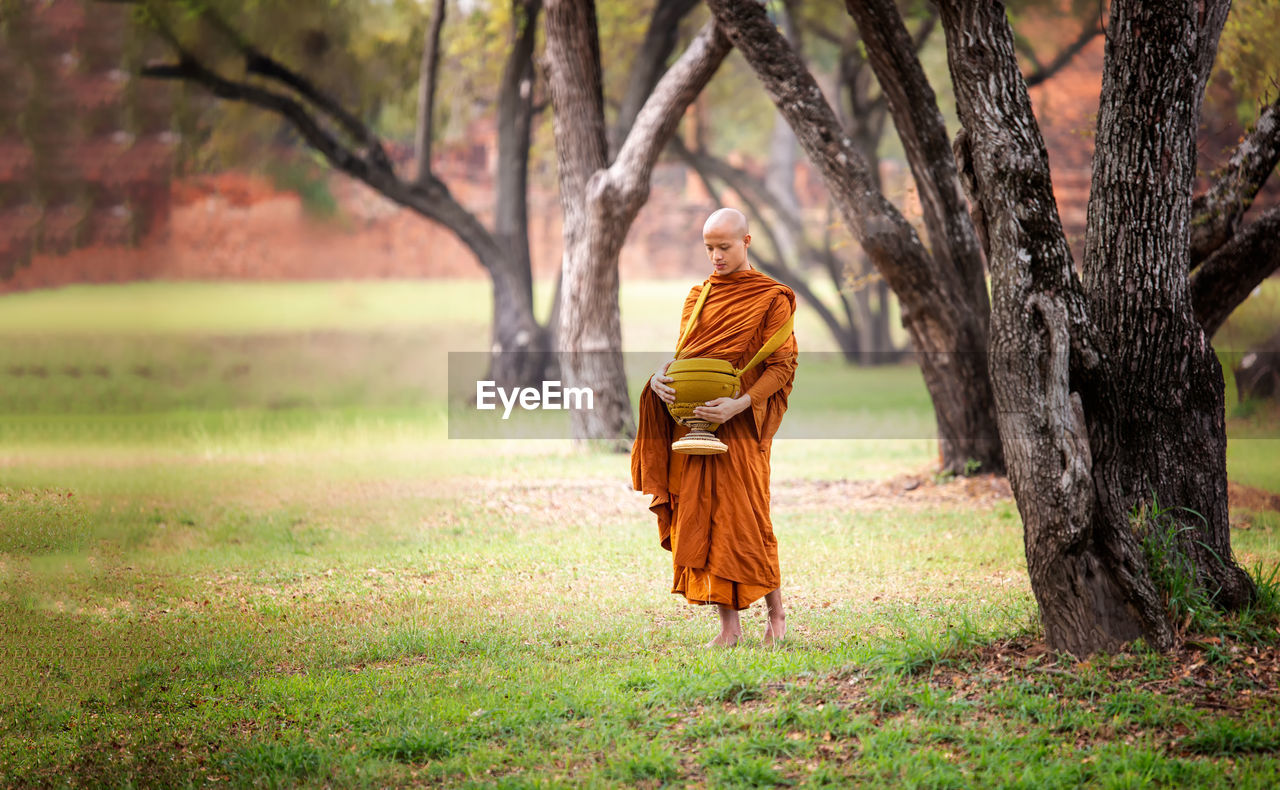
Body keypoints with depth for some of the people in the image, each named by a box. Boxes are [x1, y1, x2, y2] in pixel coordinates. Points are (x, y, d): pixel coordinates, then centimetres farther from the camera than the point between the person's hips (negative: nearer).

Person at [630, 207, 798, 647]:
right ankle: (729, 625, 6)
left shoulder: (771, 298, -2)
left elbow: (782, 366, -7)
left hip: (741, 426, -5)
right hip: (693, 424, 5)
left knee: (746, 522, -5)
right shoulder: (698, 296, 14)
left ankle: (775, 611, 15)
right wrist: (659, 377, -6)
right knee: (704, 522, 1)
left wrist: (737, 405, -20)